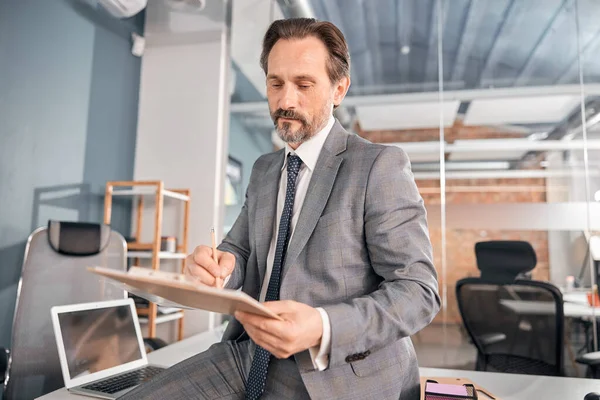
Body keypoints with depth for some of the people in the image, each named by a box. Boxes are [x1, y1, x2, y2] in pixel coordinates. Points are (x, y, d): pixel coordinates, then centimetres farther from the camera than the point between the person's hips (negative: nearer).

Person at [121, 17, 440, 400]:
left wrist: (324, 329, -29)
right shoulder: (264, 170, 10)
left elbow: (419, 290, -14)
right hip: (251, 357, 5)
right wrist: (216, 264, -13)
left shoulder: (381, 165, -10)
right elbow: (240, 249, 11)